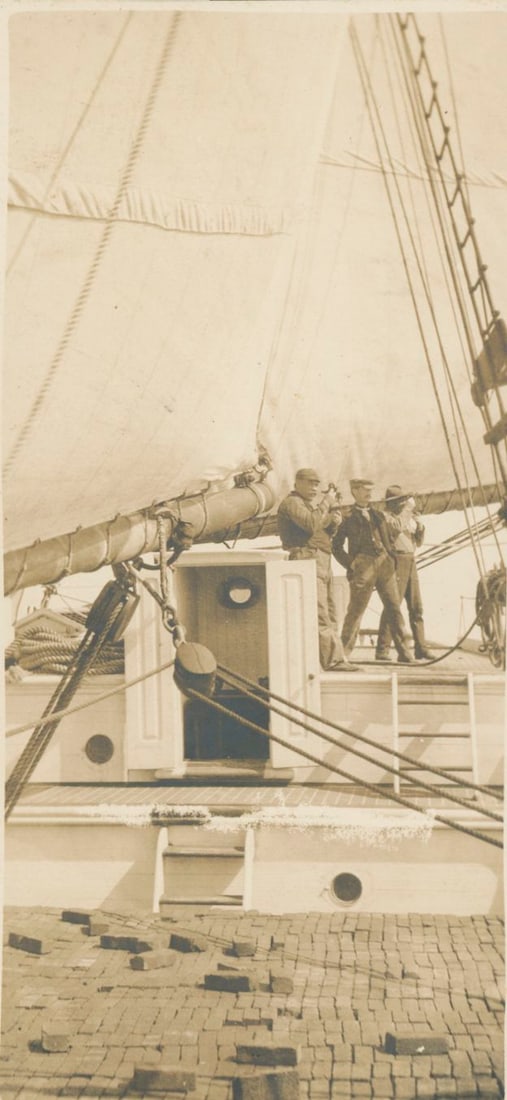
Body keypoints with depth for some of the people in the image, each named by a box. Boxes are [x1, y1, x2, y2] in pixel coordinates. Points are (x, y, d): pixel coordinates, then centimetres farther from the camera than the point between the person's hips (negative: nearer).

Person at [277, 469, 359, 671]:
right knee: (320, 616, -13)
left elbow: (329, 531, 21)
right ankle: (334, 660, -17)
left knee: (329, 615, 9)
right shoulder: (291, 502, -4)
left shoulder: (310, 504, 27)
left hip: (322, 563, 11)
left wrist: (334, 510, 4)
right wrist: (326, 503, -12)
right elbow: (311, 523, -22)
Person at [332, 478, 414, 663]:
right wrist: (350, 565, -6)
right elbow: (336, 546, 3)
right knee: (355, 610, -4)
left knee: (394, 607, 1)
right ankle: (343, 652, 3)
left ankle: (403, 651, 5)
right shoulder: (348, 518, 5)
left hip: (384, 564, 4)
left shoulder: (379, 515, 20)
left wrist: (391, 558, 10)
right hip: (363, 566, -4)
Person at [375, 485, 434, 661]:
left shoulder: (408, 518, 20)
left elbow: (418, 542, 21)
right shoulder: (385, 516, -5)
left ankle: (421, 648, 13)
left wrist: (420, 527, 4)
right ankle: (382, 649, -9)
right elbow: (397, 526, -26)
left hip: (410, 563, 8)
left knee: (416, 607, 8)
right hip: (396, 562, -8)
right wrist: (408, 509, -15)